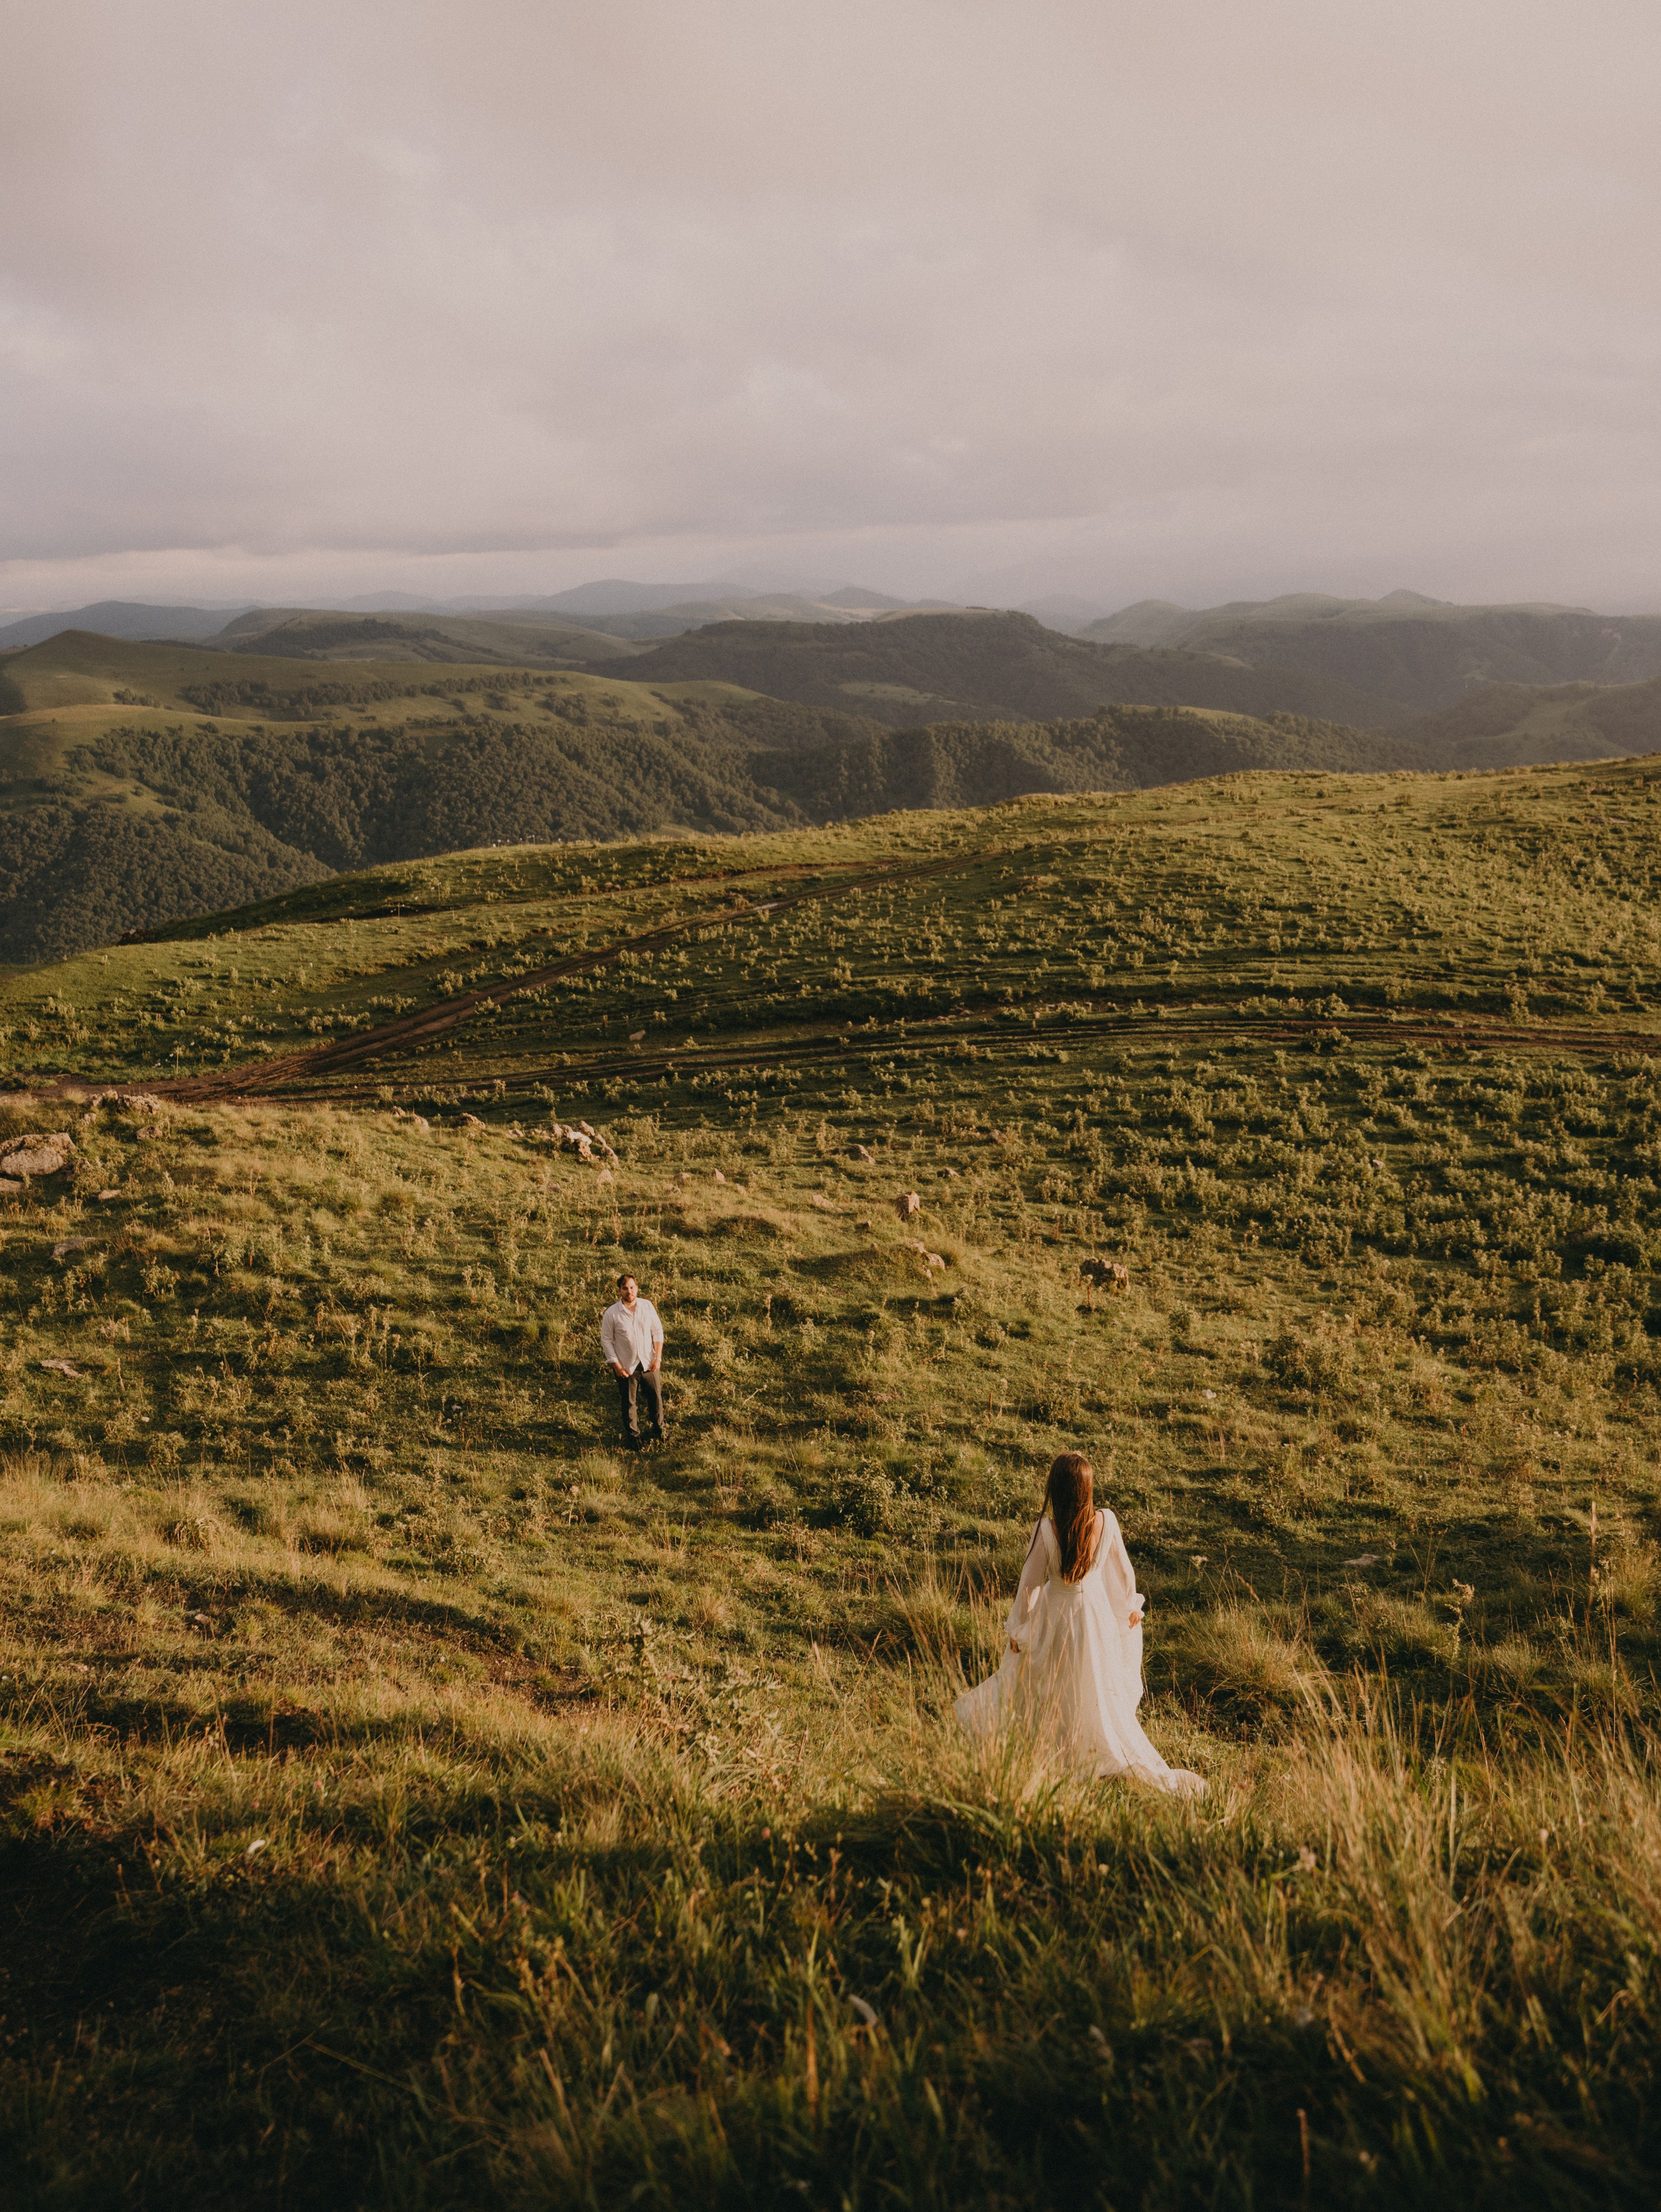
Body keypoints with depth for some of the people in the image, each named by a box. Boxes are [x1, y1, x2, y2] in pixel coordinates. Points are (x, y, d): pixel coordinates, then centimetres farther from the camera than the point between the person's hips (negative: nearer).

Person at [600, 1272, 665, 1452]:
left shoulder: (647, 1306, -4)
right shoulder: (612, 1313, -11)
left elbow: (657, 1331, 3)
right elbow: (606, 1340, -5)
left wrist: (658, 1357, -4)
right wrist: (616, 1365, -10)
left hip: (648, 1363, 2)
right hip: (627, 1366, -2)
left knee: (656, 1397, 12)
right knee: (629, 1403, 7)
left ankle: (659, 1430, 34)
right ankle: (633, 1437, 25)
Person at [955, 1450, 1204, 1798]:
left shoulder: (1046, 1529, -27)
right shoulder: (1106, 1522, -20)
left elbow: (1030, 1582, -15)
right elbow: (1123, 1570, -3)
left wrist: (1017, 1628, -1)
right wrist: (1132, 1605, 16)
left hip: (1055, 1614, -2)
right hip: (1096, 1610, 2)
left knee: (1029, 1675, 23)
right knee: (1099, 1694, 18)